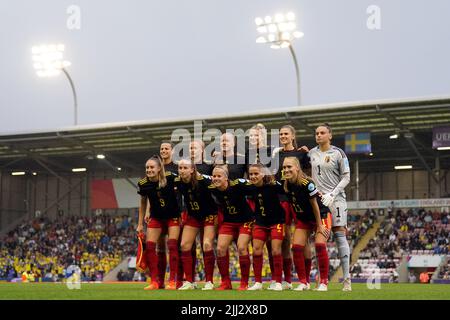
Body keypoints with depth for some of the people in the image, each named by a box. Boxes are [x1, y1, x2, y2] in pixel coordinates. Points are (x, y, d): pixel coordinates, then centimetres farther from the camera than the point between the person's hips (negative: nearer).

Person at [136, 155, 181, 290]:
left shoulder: (170, 178, -20)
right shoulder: (143, 184, -11)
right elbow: (143, 203, 5)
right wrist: (140, 224, 6)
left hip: (173, 216, -3)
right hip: (156, 217, 3)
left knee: (172, 246, -12)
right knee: (149, 246, -7)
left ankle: (172, 281, -4)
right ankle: (154, 281, 0)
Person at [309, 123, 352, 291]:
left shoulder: (338, 153, 0)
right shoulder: (311, 153, 12)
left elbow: (346, 178, -1)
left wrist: (332, 194, -11)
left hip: (335, 198, -4)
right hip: (317, 199, 4)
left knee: (339, 235, -9)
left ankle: (347, 279, -7)